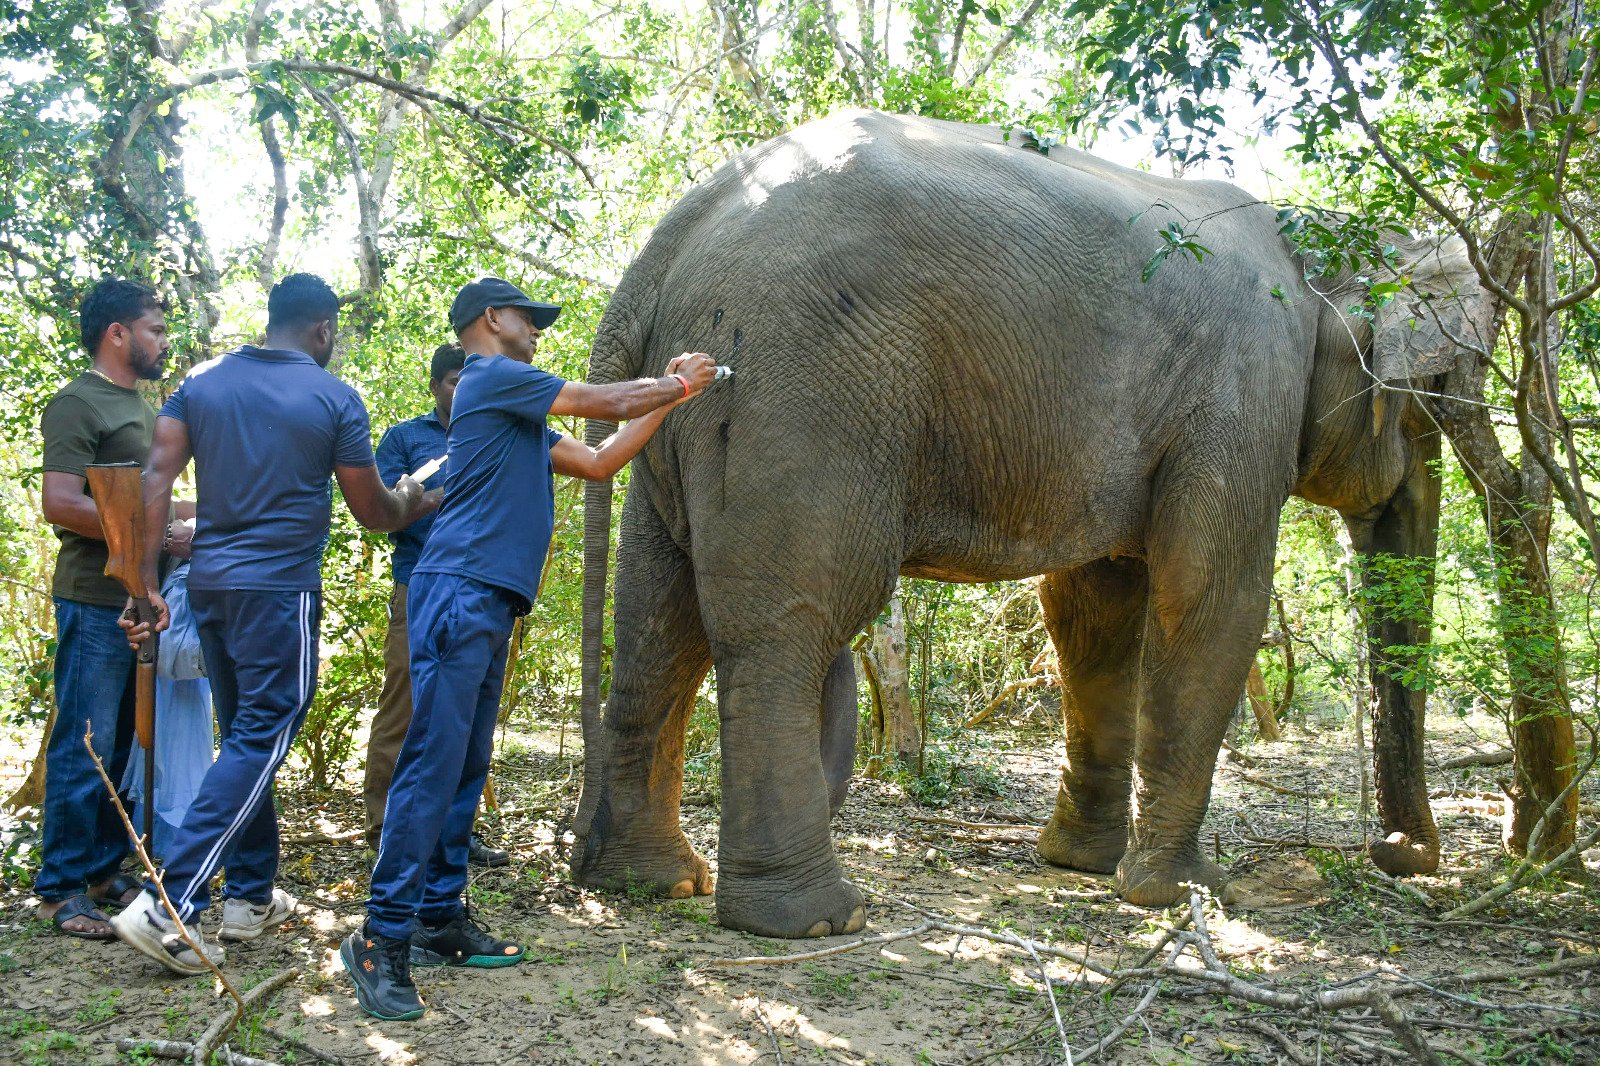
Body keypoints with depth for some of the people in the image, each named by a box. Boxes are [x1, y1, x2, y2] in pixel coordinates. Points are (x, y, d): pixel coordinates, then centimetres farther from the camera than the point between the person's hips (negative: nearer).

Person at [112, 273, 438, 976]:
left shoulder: (203, 382, 9)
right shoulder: (333, 398, -5)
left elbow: (154, 480, -1)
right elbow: (371, 512, 2)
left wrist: (144, 584, 0)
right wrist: (413, 504, 24)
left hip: (209, 582, 6)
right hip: (279, 588, -6)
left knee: (245, 735, 17)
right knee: (260, 742, -4)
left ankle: (251, 896, 23)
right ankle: (169, 905, -14)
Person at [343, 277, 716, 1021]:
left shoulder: (524, 418, 24)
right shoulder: (491, 376, -3)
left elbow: (599, 462, 29)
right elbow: (605, 402, 0)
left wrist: (669, 397, 29)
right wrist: (676, 385, 16)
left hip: (491, 605, 10)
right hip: (461, 592, -10)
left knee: (464, 769, 10)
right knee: (433, 764, -13)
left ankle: (440, 920, 15)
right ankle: (383, 938, -12)